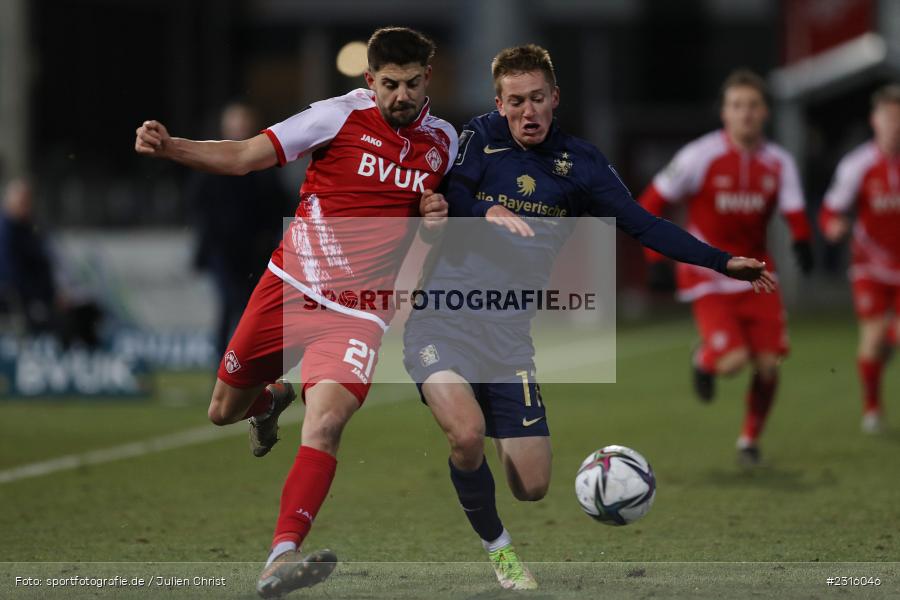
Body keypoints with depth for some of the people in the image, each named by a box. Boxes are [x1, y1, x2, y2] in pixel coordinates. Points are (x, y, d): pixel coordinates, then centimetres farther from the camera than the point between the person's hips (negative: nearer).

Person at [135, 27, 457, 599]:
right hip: (290, 289, 0)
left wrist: (437, 215, -4)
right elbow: (242, 157, -8)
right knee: (225, 411, 13)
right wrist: (168, 146, -24)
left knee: (325, 426, -24)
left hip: (359, 312, 0)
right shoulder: (342, 115, -7)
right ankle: (270, 400, 50)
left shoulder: (443, 140, 4)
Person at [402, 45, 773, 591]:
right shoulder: (482, 137, 2)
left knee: (532, 486, -3)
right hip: (443, 314, -3)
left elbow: (643, 225, 3)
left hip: (510, 330, 3)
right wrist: (487, 212, -29)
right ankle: (495, 543, 2)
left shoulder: (579, 163, 6)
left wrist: (724, 262, -5)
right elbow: (446, 198, -8)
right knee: (468, 434, -28)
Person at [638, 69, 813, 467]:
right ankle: (704, 359, 18)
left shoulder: (778, 162, 1)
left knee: (768, 363, -4)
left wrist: (802, 241, -27)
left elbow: (794, 213, -5)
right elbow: (650, 203, -4)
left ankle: (750, 439, 19)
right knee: (733, 360, -19)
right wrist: (657, 256, -11)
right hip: (707, 280, -4)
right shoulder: (700, 156, -10)